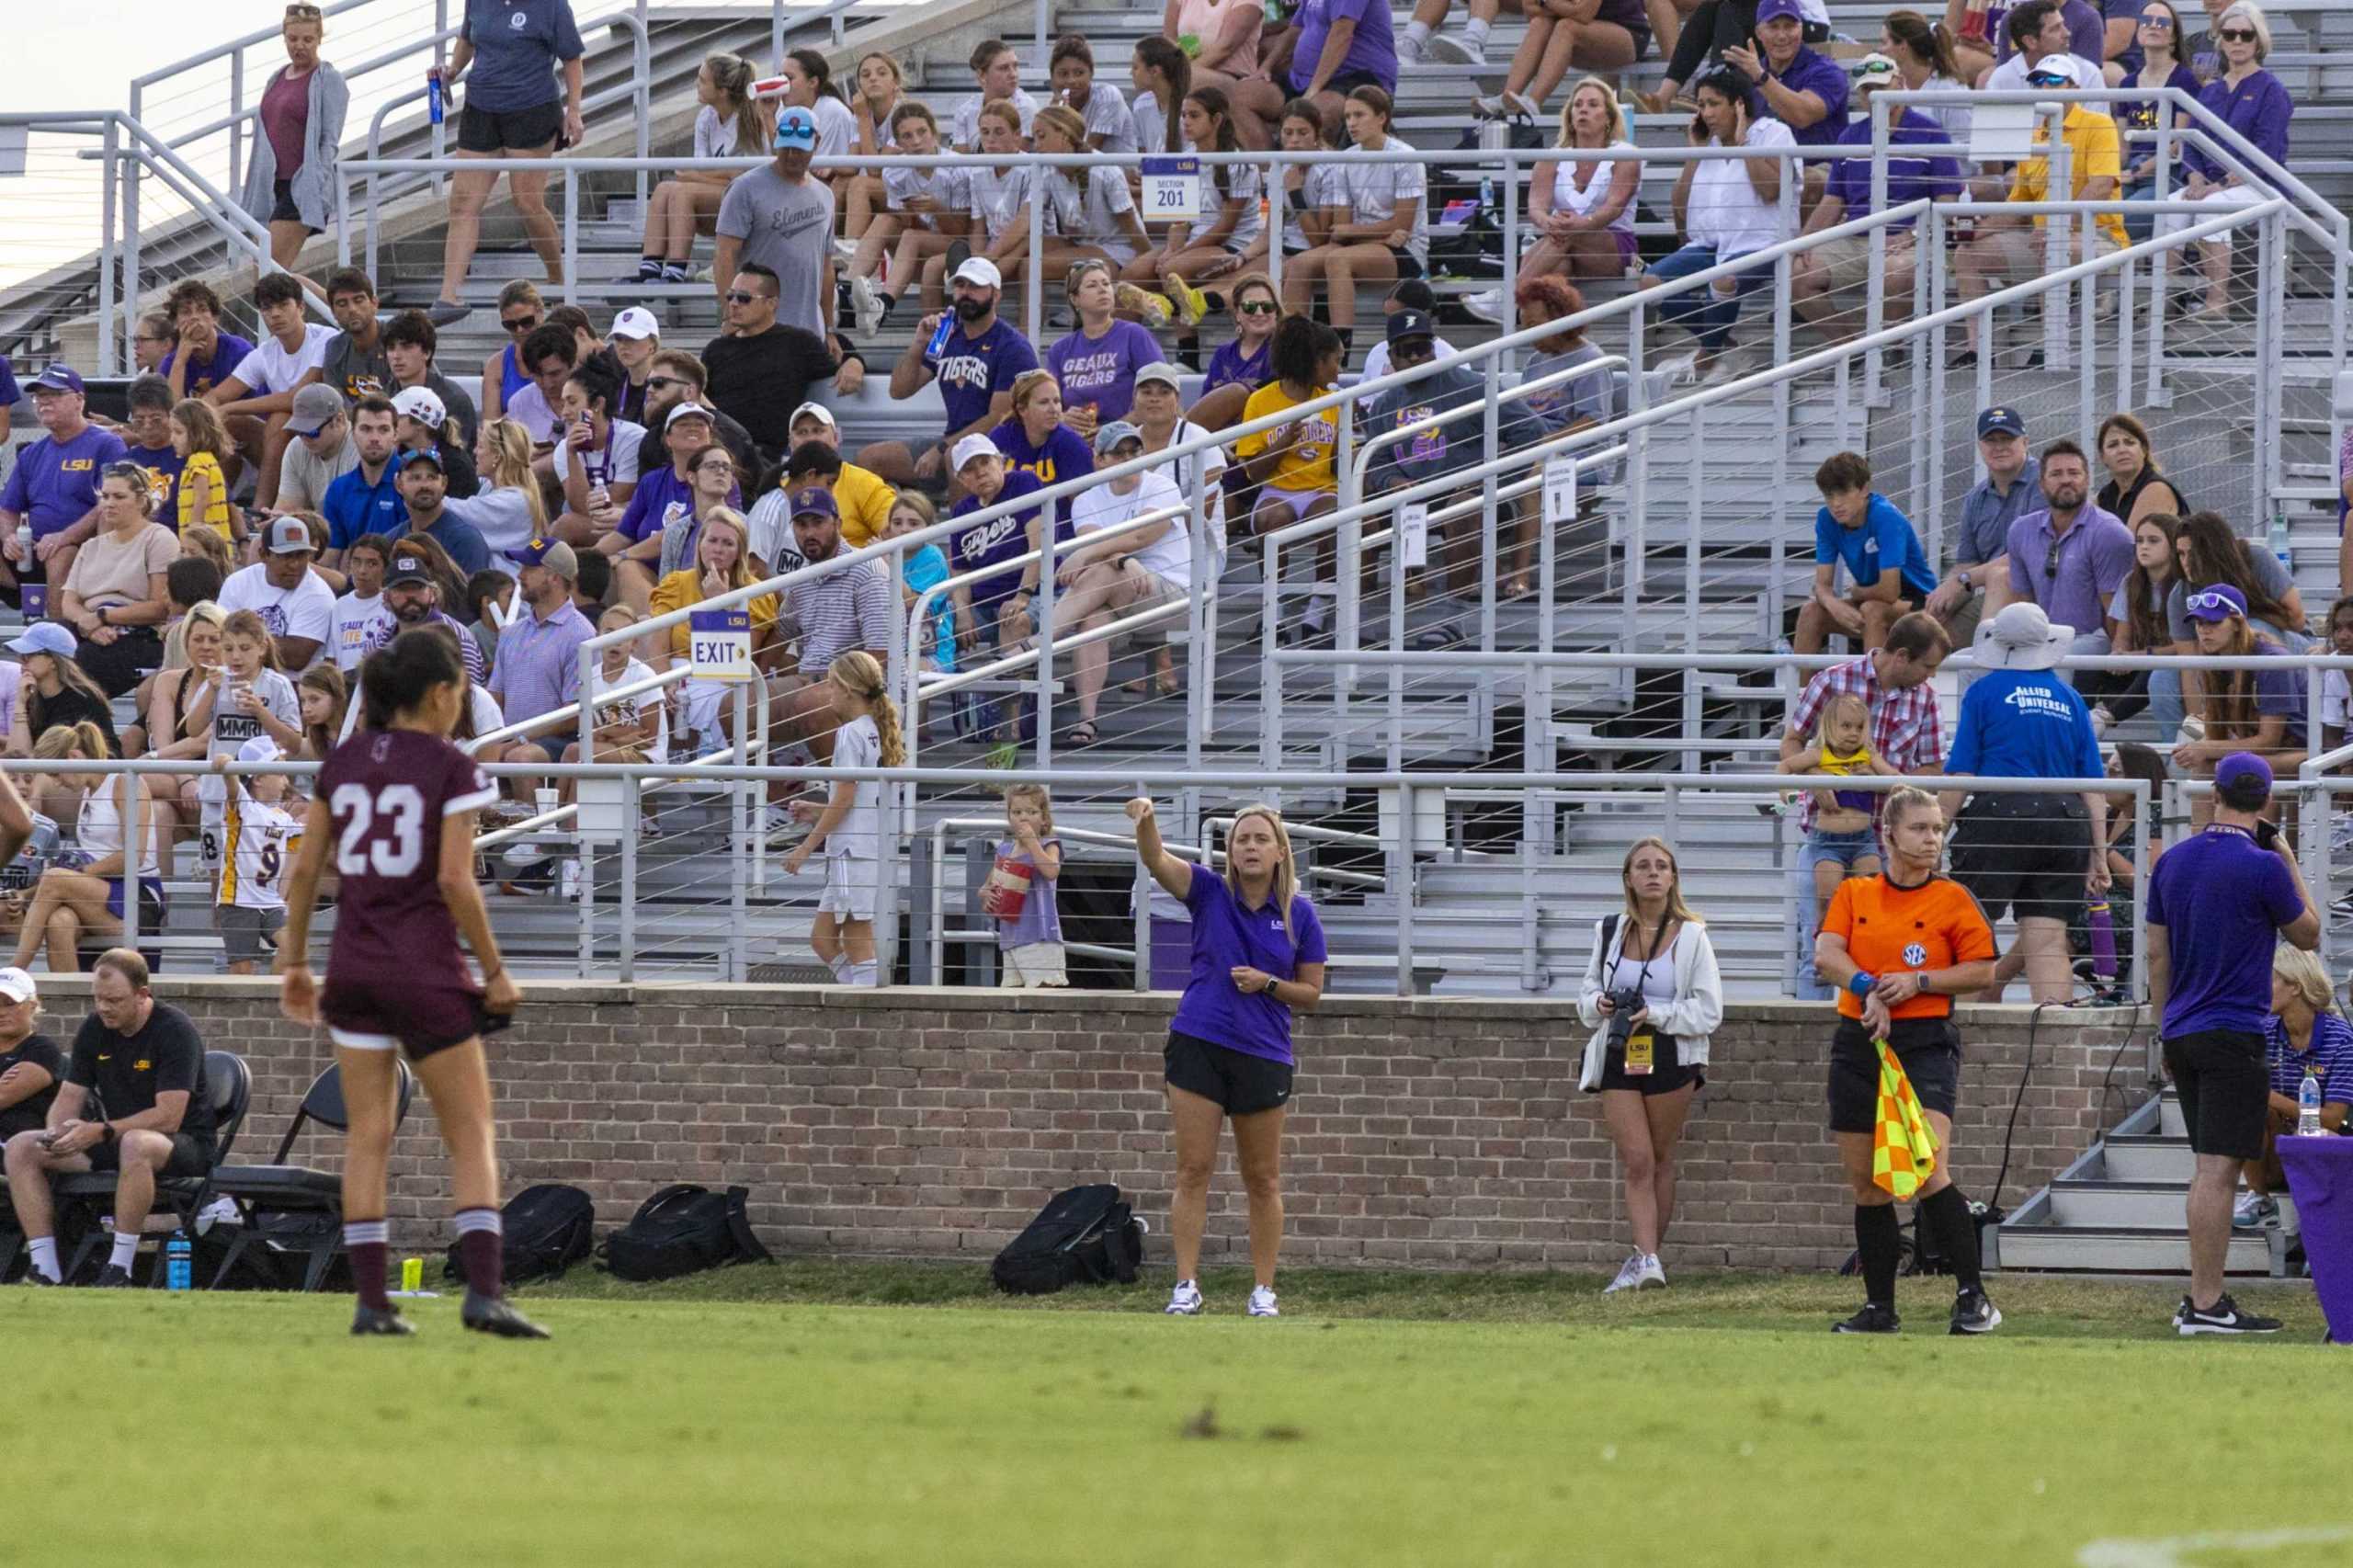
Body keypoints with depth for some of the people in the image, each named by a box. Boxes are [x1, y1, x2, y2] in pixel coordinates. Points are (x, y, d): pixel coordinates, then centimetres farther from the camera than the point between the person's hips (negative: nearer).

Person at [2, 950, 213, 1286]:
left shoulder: (174, 1031, -16)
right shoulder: (95, 1029, 5)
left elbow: (168, 1118, -23)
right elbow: (69, 1096, 7)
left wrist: (100, 1132, -30)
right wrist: (58, 1132, -17)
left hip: (185, 1145, -7)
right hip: (116, 1141, 7)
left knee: (136, 1145, -43)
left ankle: (119, 1271, -35)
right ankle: (45, 1271, -17)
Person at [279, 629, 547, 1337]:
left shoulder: (341, 763, 7)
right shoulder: (451, 769, -9)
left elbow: (305, 871, 8)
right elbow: (455, 880, -14)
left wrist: (294, 963, 16)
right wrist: (494, 971, -6)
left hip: (354, 967, 5)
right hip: (426, 971, -5)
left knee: (369, 1135, 9)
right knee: (472, 1134, 1)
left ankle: (371, 1300, 3)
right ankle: (483, 1291, -13)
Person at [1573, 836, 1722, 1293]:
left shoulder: (1690, 937, -3)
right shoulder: (1610, 932, 7)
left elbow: (1708, 1011, -5)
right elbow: (1588, 994, 17)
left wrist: (1654, 1014, -18)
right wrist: (1599, 1004, -7)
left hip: (1671, 1059, -2)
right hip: (1619, 1058, 2)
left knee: (1660, 1161, 8)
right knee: (1637, 1162, -8)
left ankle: (1645, 1258, 17)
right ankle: (1647, 1260, -15)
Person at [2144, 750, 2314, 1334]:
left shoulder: (2173, 862, 8)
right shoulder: (2262, 867, -12)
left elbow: (2157, 956, 13)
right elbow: (2307, 934, 2)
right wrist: (2290, 863, 9)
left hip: (2182, 1034, 7)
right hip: (2233, 1034, -7)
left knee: (2210, 1168, 15)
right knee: (2218, 1168, -8)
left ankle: (2200, 1296, 15)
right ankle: (2206, 1304, -11)